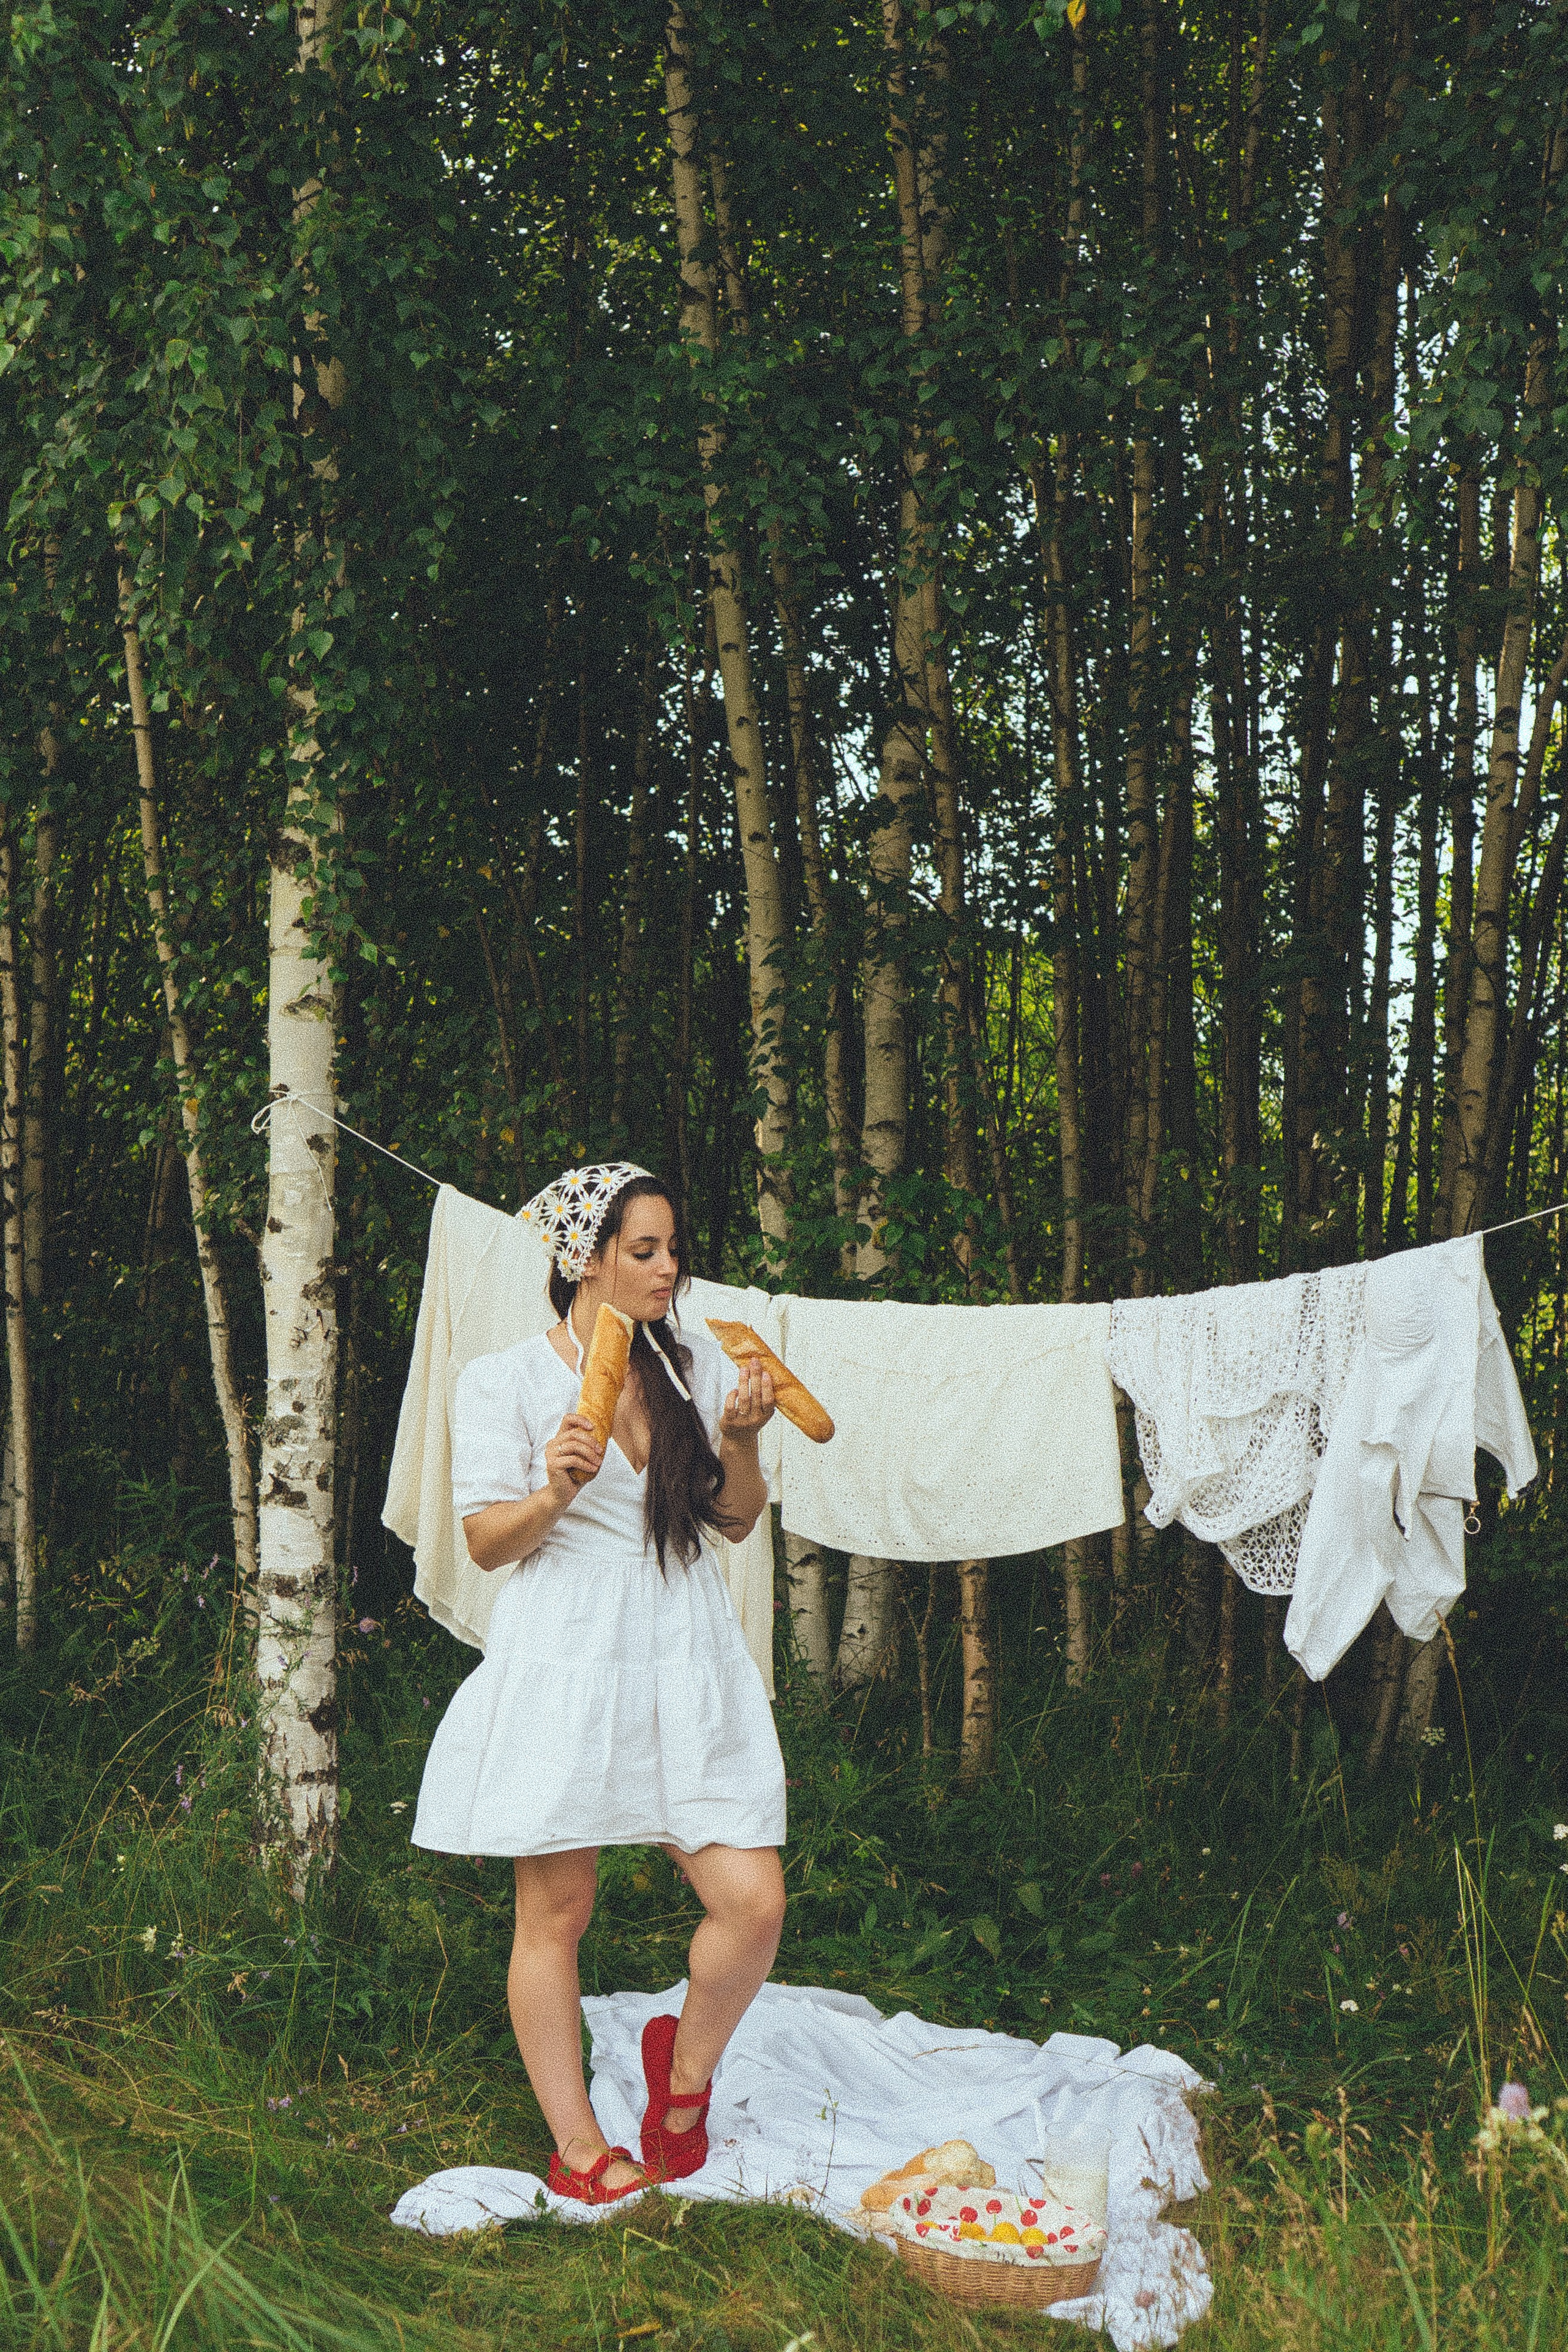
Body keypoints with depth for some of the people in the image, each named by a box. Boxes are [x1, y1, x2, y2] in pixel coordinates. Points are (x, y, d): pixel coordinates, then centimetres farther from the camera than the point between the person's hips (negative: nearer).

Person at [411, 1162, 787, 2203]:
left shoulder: (698, 1366, 11)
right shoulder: (506, 1379, 0)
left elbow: (740, 1521, 13)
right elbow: (486, 1541, -1)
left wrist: (741, 1441, -5)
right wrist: (555, 1495, -20)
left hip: (688, 1665, 4)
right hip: (564, 1666, -3)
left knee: (753, 1900, -5)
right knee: (556, 1913, 4)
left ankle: (686, 2064, 23)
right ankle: (578, 2142, 21)